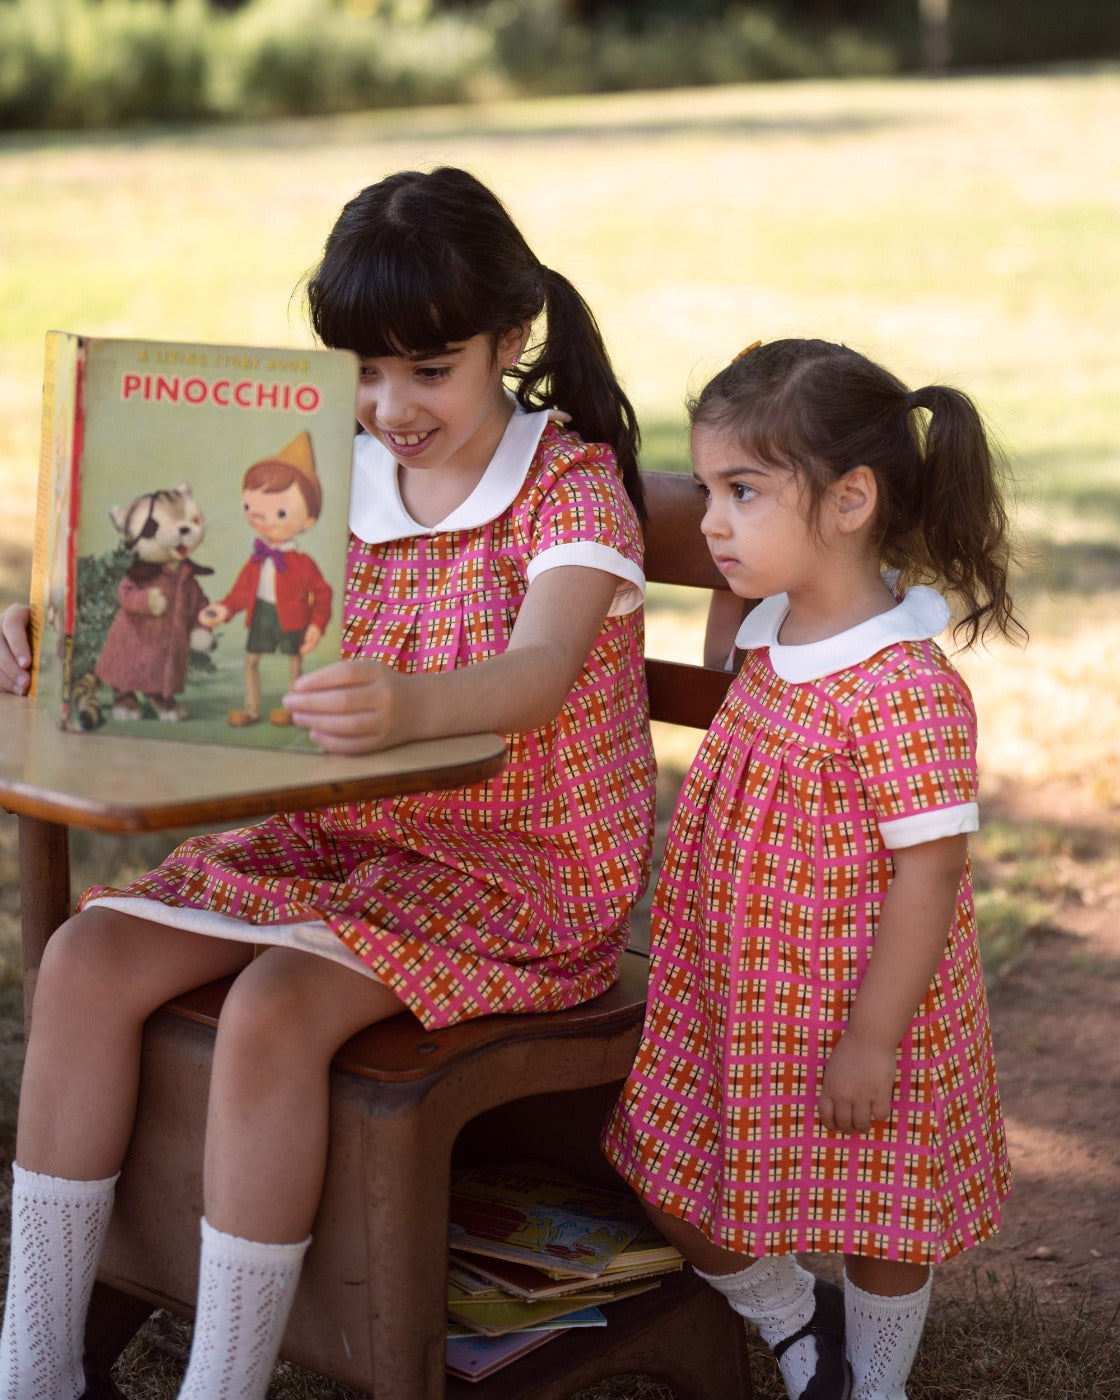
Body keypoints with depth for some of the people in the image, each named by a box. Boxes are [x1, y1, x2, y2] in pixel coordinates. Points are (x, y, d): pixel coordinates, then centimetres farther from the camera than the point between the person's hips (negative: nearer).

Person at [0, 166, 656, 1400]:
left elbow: (541, 674, -31)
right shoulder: (340, 481, 7)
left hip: (522, 869, -6)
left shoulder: (574, 487, -11)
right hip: (340, 837, 7)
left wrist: (408, 707, -54)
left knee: (273, 1008, -32)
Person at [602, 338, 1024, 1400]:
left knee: (877, 1226, 14)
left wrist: (872, 1041, -21)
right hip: (736, 998, 8)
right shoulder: (771, 636, -1)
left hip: (860, 1007, -8)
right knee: (677, 1197, 14)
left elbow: (930, 871, -23)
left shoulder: (904, 688, -26)